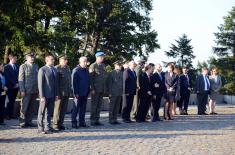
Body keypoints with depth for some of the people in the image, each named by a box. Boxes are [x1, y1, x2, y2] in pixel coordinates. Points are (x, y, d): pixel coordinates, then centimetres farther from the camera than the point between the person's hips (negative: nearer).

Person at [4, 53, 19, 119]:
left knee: (13, 101, 8)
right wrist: (14, 84, -13)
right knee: (9, 101, -1)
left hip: (16, 86, 5)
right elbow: (8, 77, -10)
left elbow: (18, 75, 12)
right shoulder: (6, 67, -5)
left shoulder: (17, 66, 12)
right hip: (10, 87, -5)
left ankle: (11, 114, 12)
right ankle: (7, 114, 8)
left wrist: (18, 83, -3)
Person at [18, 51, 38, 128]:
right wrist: (22, 91, -12)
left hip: (34, 91, 5)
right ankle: (22, 122, 7)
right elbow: (21, 79, -6)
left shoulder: (36, 66, 13)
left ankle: (29, 121, 15)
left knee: (32, 107, 7)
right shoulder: (23, 66, -2)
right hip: (26, 91, -5)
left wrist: (38, 89, 11)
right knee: (24, 107, 0)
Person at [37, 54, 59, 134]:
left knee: (49, 112, 12)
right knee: (42, 112, 3)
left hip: (52, 95, 6)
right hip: (45, 95, -6)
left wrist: (57, 94, 10)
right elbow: (40, 84, -10)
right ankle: (40, 128, 10)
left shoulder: (54, 70, 12)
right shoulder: (42, 70, -8)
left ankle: (47, 127, 20)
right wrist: (42, 96, -14)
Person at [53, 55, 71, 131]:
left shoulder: (67, 68, 14)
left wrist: (70, 90, 14)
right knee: (57, 109, 1)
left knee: (64, 109, 10)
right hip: (60, 92, -6)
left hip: (67, 93, 6)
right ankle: (55, 125, 9)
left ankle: (60, 124, 19)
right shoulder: (56, 68, -8)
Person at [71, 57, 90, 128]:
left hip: (85, 93, 6)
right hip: (78, 93, -6)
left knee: (83, 108, 10)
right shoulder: (76, 70, -8)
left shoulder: (86, 70, 12)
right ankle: (74, 123, 5)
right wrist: (75, 93, -14)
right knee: (76, 108, -1)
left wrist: (88, 91, 12)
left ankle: (82, 122, 17)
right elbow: (74, 82, -11)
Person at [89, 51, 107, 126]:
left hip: (102, 89, 6)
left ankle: (97, 120, 15)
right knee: (94, 105, -1)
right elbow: (91, 78, -10)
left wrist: (104, 88, 13)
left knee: (99, 105, 9)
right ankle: (92, 120, 5)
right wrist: (92, 89, -15)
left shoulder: (103, 65, 13)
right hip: (95, 89, -6)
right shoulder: (93, 66, -7)